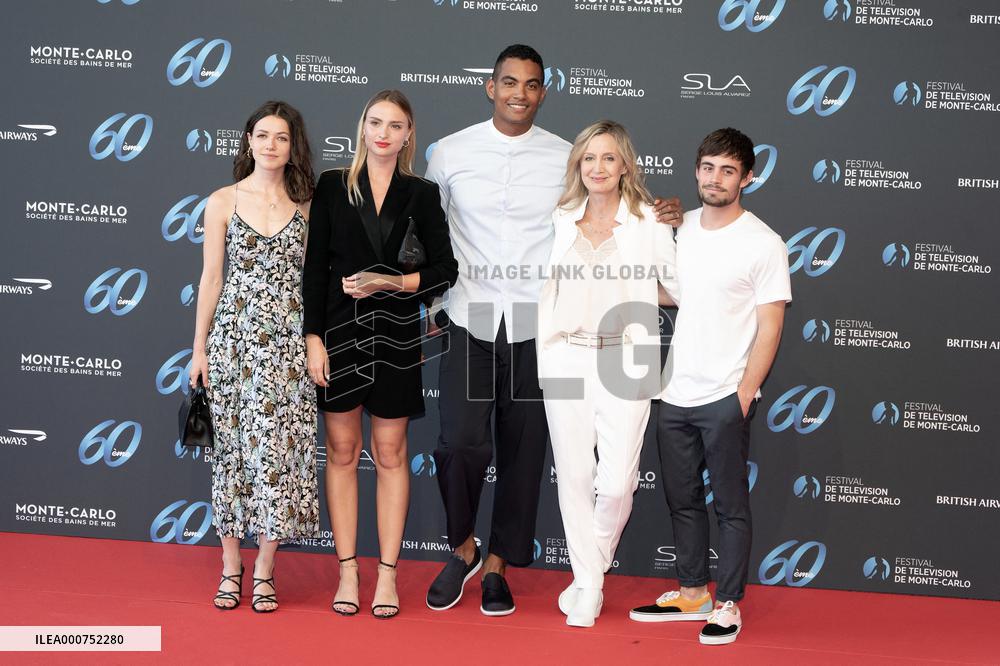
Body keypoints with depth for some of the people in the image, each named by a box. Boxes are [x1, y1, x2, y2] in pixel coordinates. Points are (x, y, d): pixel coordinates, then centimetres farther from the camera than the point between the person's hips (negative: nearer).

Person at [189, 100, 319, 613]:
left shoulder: (307, 205, 5)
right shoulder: (223, 202, 4)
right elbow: (211, 278, 4)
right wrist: (199, 348, 3)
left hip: (287, 343, 0)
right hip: (233, 336, 0)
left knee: (277, 448, -2)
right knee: (232, 446, 4)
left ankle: (264, 569, 9)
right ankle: (231, 564, 17)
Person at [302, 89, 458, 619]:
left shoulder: (422, 194, 4)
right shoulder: (333, 186, 2)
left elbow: (445, 269, 2)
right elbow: (315, 267, 0)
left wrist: (392, 282, -12)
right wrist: (313, 338, -6)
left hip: (396, 336, 0)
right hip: (340, 332, 0)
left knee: (390, 453, 5)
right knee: (341, 450, 4)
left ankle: (387, 574, 12)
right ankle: (348, 571, 13)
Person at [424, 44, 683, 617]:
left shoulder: (567, 158, 3)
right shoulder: (451, 152, 2)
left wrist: (663, 217, -4)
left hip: (536, 327, 1)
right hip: (470, 320, -1)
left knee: (523, 451, 6)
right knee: (461, 442, -12)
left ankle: (498, 566, 23)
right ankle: (463, 549, 14)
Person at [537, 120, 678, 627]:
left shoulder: (648, 222, 0)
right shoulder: (561, 220, 9)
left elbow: (679, 283, 6)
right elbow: (545, 288, 19)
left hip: (624, 362, -3)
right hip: (565, 361, 3)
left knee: (617, 483, -7)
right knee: (574, 477, 5)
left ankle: (590, 575, 19)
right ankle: (588, 583, 19)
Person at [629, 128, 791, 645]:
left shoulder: (763, 244, -9)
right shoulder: (679, 228, 8)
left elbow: (770, 328, -10)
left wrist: (744, 395, -14)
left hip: (724, 398, -6)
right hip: (674, 393, 6)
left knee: (730, 506, 4)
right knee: (682, 499, 15)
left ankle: (729, 604, 15)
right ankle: (692, 592, 28)